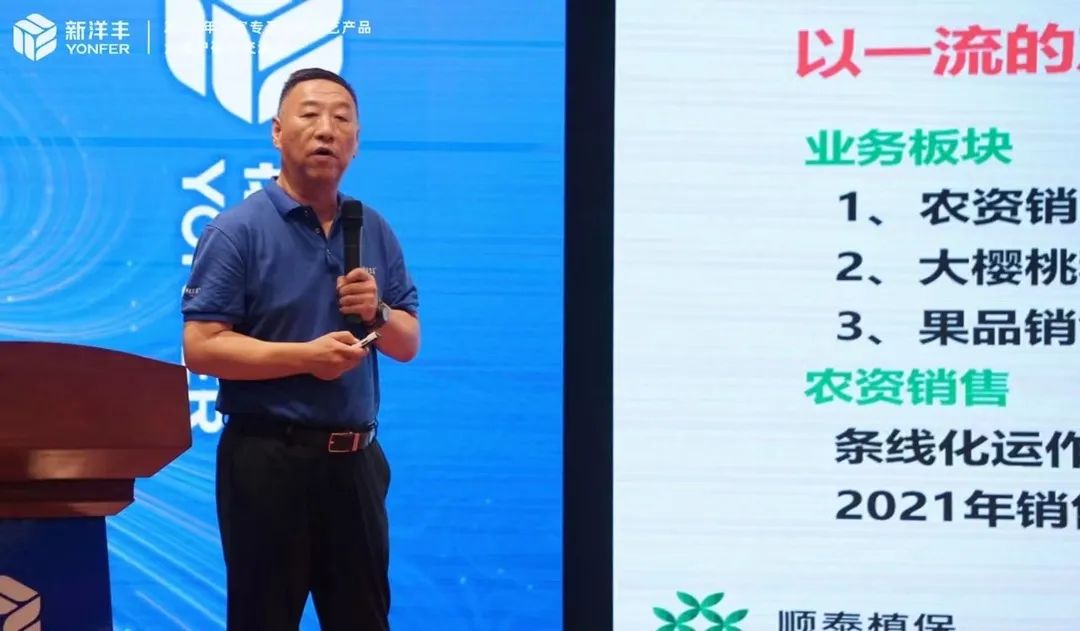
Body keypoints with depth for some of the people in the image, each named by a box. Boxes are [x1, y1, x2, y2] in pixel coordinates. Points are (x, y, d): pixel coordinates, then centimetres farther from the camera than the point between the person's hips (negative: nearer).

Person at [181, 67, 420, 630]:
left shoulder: (375, 231, 10)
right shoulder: (236, 231, -8)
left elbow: (408, 344, 13)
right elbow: (200, 347, -15)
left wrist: (378, 313, -9)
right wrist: (305, 356, -21)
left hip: (355, 457, 5)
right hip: (268, 459, -5)